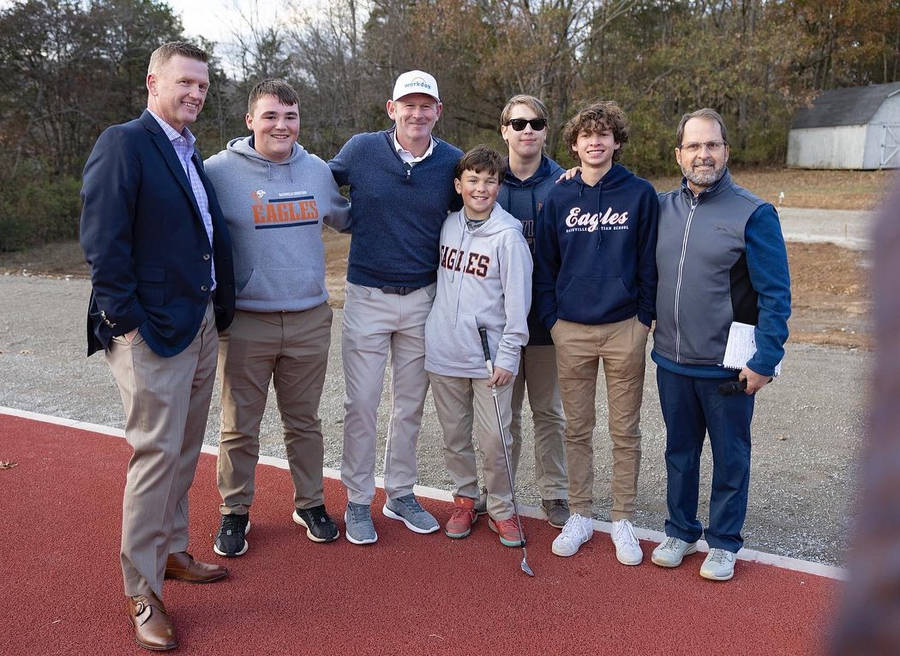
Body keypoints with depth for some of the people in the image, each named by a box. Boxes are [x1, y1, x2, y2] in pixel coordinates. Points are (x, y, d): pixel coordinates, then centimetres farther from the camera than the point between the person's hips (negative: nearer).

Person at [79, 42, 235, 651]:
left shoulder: (192, 156, 15)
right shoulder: (124, 144, -9)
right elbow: (103, 241, -16)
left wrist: (221, 309, 10)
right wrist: (127, 322, -17)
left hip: (202, 324, 8)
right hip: (152, 328, -8)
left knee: (185, 451, 16)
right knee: (158, 452, -4)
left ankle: (172, 551, 33)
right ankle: (142, 590, 10)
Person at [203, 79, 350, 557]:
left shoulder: (318, 171, 6)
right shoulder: (220, 171, -7)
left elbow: (346, 217, 23)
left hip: (310, 320, 3)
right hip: (246, 321, -3)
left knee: (304, 421, 16)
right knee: (240, 427, 8)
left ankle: (310, 503, 32)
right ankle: (235, 512, 26)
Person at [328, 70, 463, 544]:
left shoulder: (452, 162, -2)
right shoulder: (360, 150, -5)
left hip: (423, 299, 2)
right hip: (367, 297, -2)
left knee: (411, 404, 12)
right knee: (361, 404, 2)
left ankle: (400, 494, 28)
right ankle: (357, 502, 17)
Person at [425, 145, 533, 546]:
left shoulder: (508, 235, -9)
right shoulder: (448, 225, 6)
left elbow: (517, 300, -9)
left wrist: (507, 356, -11)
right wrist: (436, 331, 14)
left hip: (489, 357, -4)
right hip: (443, 353, 4)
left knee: (494, 439, 1)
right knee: (455, 435, 14)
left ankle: (501, 509, 19)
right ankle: (464, 499, 31)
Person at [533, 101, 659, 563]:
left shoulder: (640, 194, 0)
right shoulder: (558, 198, 4)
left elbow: (649, 261, 2)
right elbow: (544, 264, 8)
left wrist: (644, 316, -4)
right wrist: (551, 318, 1)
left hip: (625, 328, -1)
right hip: (571, 331, 2)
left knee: (625, 431, 7)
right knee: (577, 430, 10)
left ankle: (623, 521, 20)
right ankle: (580, 516, 24)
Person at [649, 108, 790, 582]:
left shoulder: (753, 214, -9)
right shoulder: (662, 208, 4)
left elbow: (776, 294, -9)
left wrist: (765, 360, -14)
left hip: (727, 366, -4)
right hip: (671, 362, 4)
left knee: (729, 457, 11)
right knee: (679, 451, 17)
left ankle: (723, 542, 28)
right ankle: (680, 531, 34)